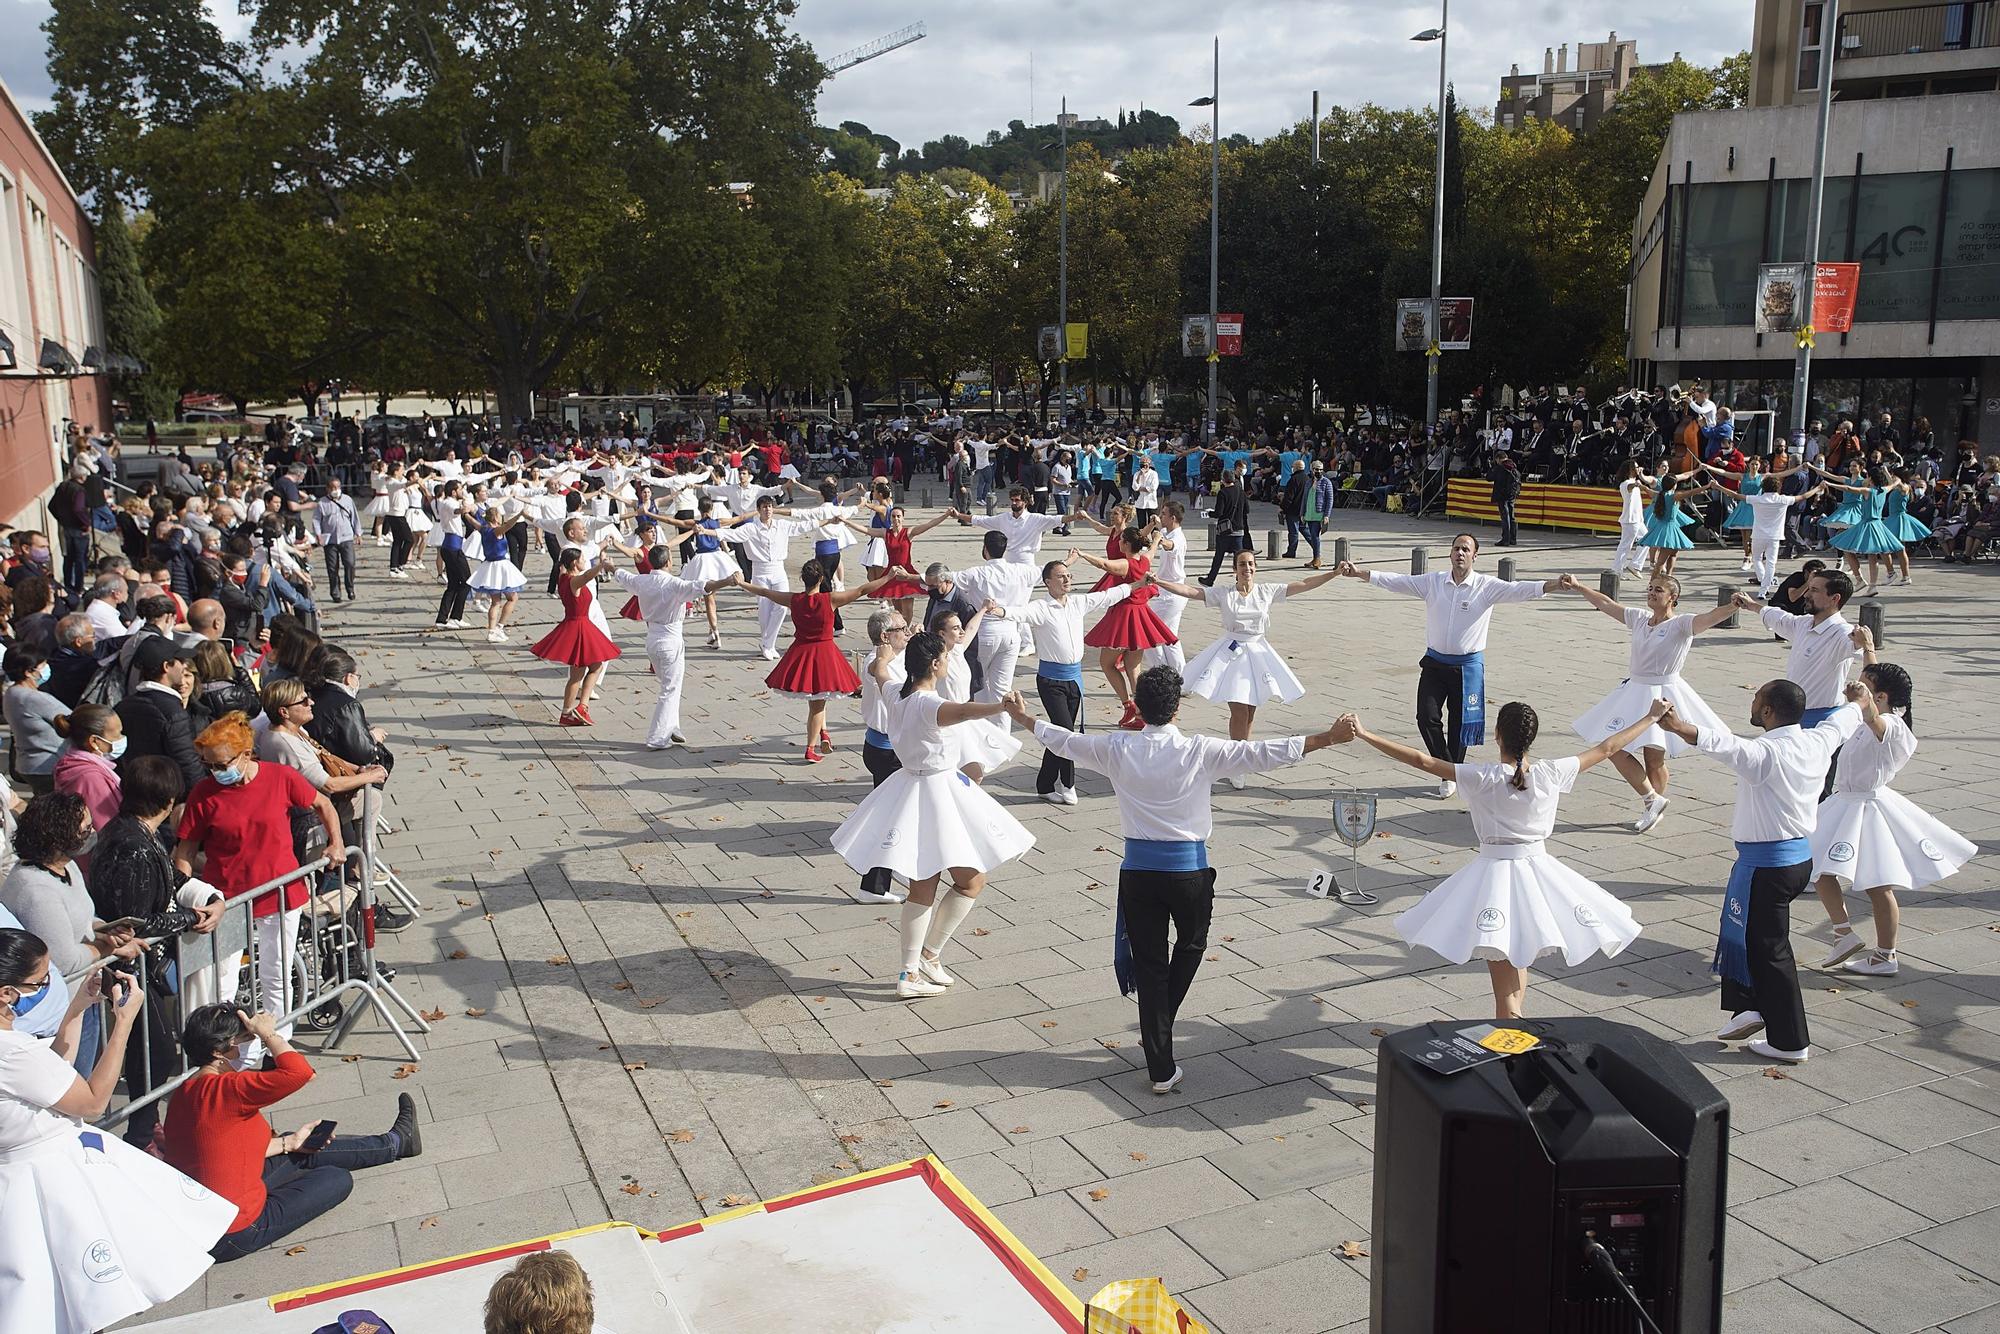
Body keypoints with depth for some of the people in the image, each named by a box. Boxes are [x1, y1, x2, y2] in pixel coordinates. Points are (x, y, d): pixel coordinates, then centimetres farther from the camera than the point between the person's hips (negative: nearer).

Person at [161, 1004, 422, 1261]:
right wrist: (267, 1033, -21)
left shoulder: (188, 1091, 3)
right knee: (338, 1179, 7)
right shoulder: (224, 1090, -28)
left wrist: (290, 1142, 13)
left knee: (301, 1152, 22)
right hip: (233, 1236, -9)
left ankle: (396, 1141, 37)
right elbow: (299, 1071, -36)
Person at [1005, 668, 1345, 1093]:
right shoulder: (1201, 751, -11)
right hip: (1189, 869, -2)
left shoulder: (1118, 749, -4)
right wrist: (1329, 737, -8)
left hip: (1138, 870, 2)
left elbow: (1065, 742, 10)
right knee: (1191, 944, 27)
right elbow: (1265, 754, -12)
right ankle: (1157, 1027, 31)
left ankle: (1161, 1069, 12)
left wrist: (1023, 717, 27)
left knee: (1149, 963, 9)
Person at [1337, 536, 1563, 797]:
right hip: (1434, 662, 2)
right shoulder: (1433, 581, 1)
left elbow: (1520, 590, -18)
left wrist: (1558, 584, -34)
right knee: (1427, 717, -7)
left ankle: (1453, 773, 28)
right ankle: (1448, 772, 11)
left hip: (1468, 665, -2)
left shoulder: (1487, 586, -6)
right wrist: (1359, 573, -7)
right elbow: (1395, 581, 0)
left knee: (1460, 722, 7)